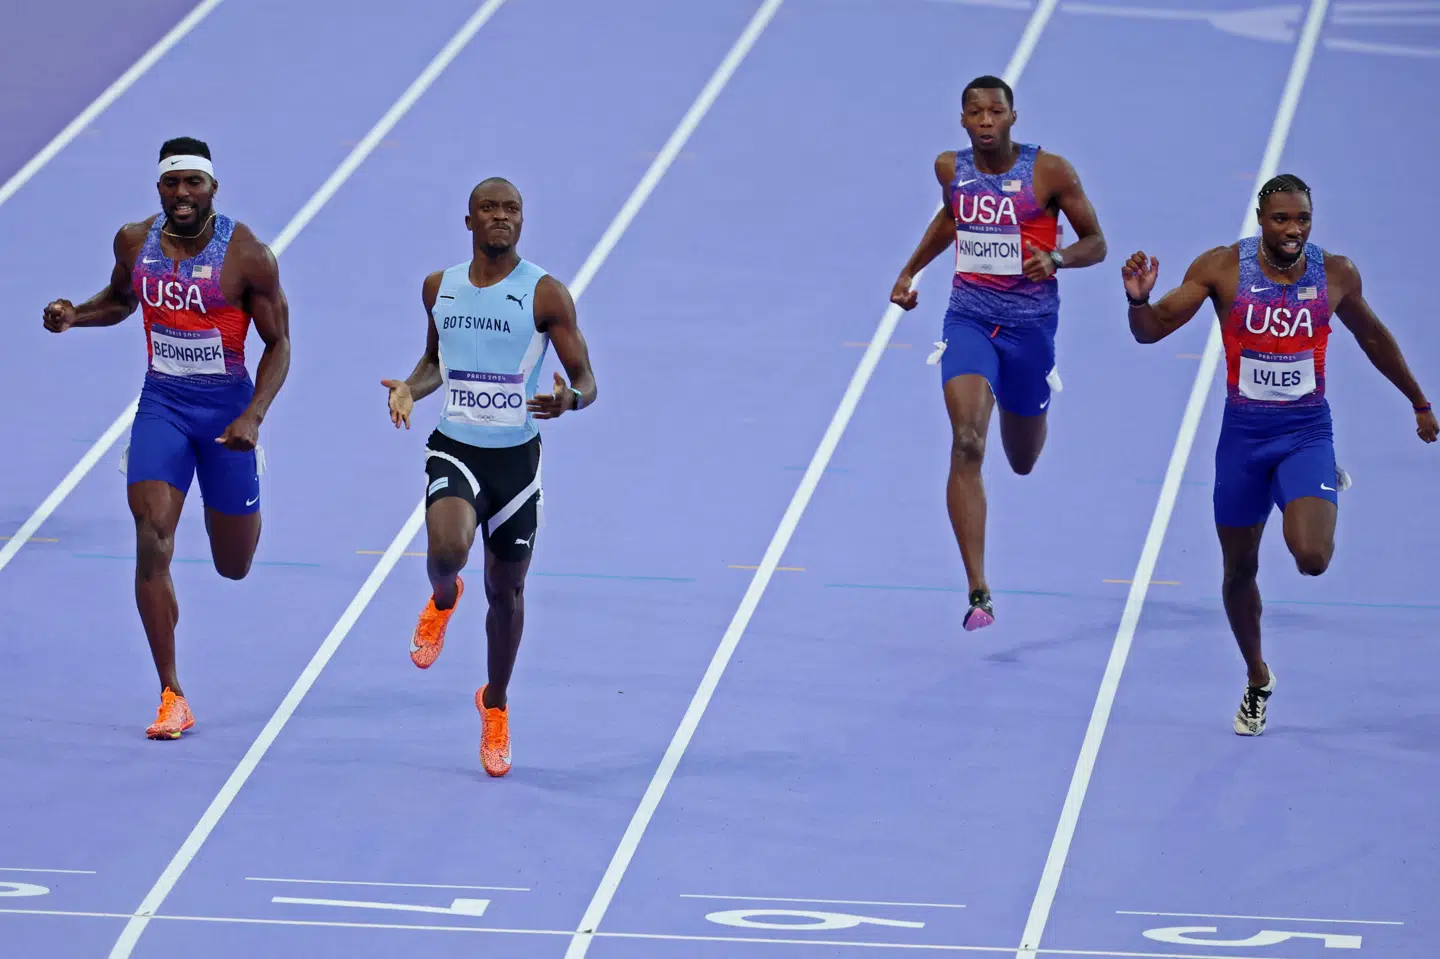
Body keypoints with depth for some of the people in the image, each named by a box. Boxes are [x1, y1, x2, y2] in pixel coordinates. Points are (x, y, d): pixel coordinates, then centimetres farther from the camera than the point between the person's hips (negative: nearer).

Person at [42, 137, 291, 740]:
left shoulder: (246, 254, -14)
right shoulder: (135, 242, -2)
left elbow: (278, 344, -8)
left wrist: (253, 416, -21)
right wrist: (74, 315, -2)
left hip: (226, 404, -2)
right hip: (161, 402, 2)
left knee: (234, 566, 11)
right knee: (152, 543, -15)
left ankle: (241, 508, 53)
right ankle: (171, 698, -7)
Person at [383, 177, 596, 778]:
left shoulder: (545, 294, -7)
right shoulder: (440, 288, 3)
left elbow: (586, 381, -6)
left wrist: (569, 399, -29)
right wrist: (410, 388, -1)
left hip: (516, 456, -1)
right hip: (454, 450, 1)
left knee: (506, 590, 10)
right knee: (447, 550, -29)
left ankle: (496, 705, 33)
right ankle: (443, 601, 9)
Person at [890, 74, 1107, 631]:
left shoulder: (1049, 172, -10)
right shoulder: (951, 168, 1)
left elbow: (1095, 243, -4)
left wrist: (1056, 258, -23)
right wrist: (910, 271, 21)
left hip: (1030, 324, -1)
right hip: (969, 318, 1)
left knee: (1022, 460, 17)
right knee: (967, 444, -21)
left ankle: (1021, 412, 60)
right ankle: (978, 593, -25)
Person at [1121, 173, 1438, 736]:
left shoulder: (1336, 274, -5)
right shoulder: (1222, 268, -10)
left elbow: (1372, 336, 14)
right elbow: (1151, 330, -10)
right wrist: (1138, 299, -34)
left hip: (1306, 434, -1)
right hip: (1243, 434, 1)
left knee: (1312, 559, -20)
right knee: (1239, 570, 9)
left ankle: (1328, 490, 17)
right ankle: (1257, 681, 35)